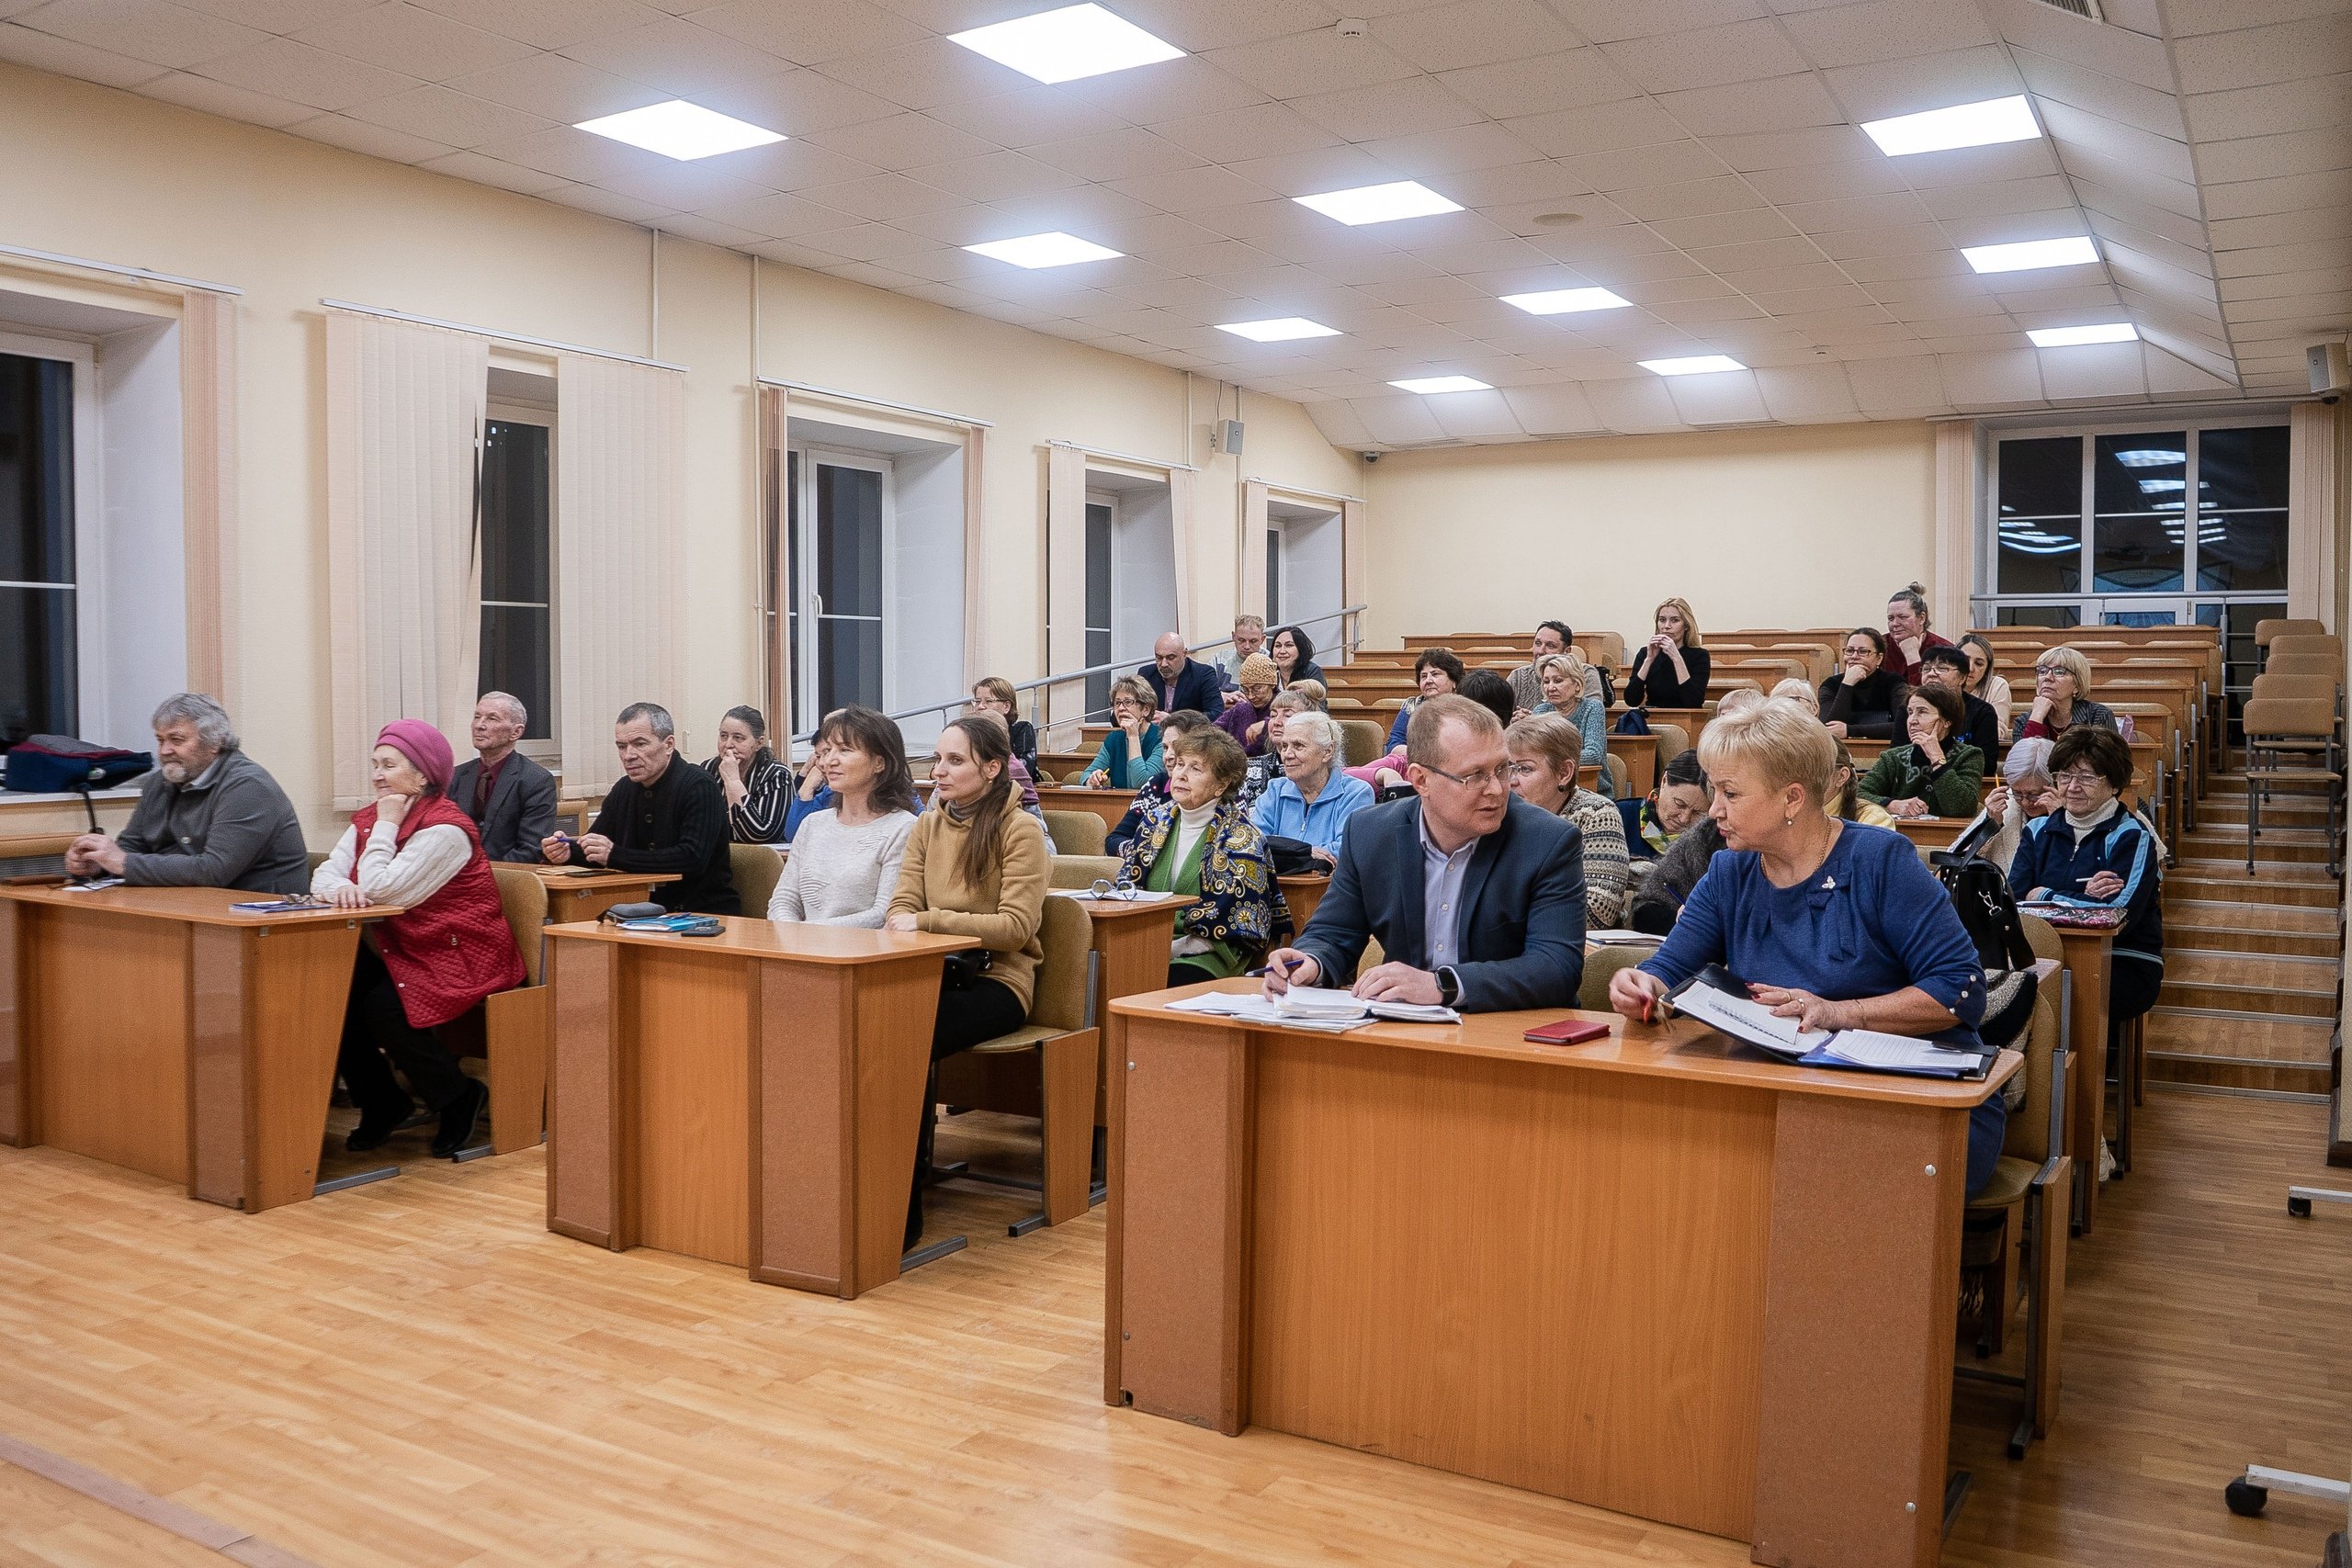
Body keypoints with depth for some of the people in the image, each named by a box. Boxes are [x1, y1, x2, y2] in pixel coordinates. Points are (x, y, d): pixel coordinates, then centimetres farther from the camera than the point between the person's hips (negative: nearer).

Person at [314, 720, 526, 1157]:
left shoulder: (445, 827, -19)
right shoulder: (369, 818, 7)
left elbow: (382, 890, -25)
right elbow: (324, 875, -3)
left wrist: (387, 825, -16)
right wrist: (341, 889, -27)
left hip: (461, 956, -8)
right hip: (402, 949, 8)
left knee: (382, 1008, -27)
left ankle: (460, 1098, -3)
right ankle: (383, 1104, 8)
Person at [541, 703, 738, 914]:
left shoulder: (698, 787, -13)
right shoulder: (624, 789, 11)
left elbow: (693, 859, -25)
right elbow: (594, 852, 16)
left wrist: (616, 855, -25)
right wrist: (566, 851, -8)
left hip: (707, 914, -6)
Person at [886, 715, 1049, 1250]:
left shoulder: (1020, 830, -5)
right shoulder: (926, 827, 15)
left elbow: (1017, 926, -13)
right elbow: (902, 906, 9)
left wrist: (928, 921, -20)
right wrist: (902, 927, -17)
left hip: (995, 980, -5)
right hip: (932, 973, 5)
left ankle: (904, 1211, -18)